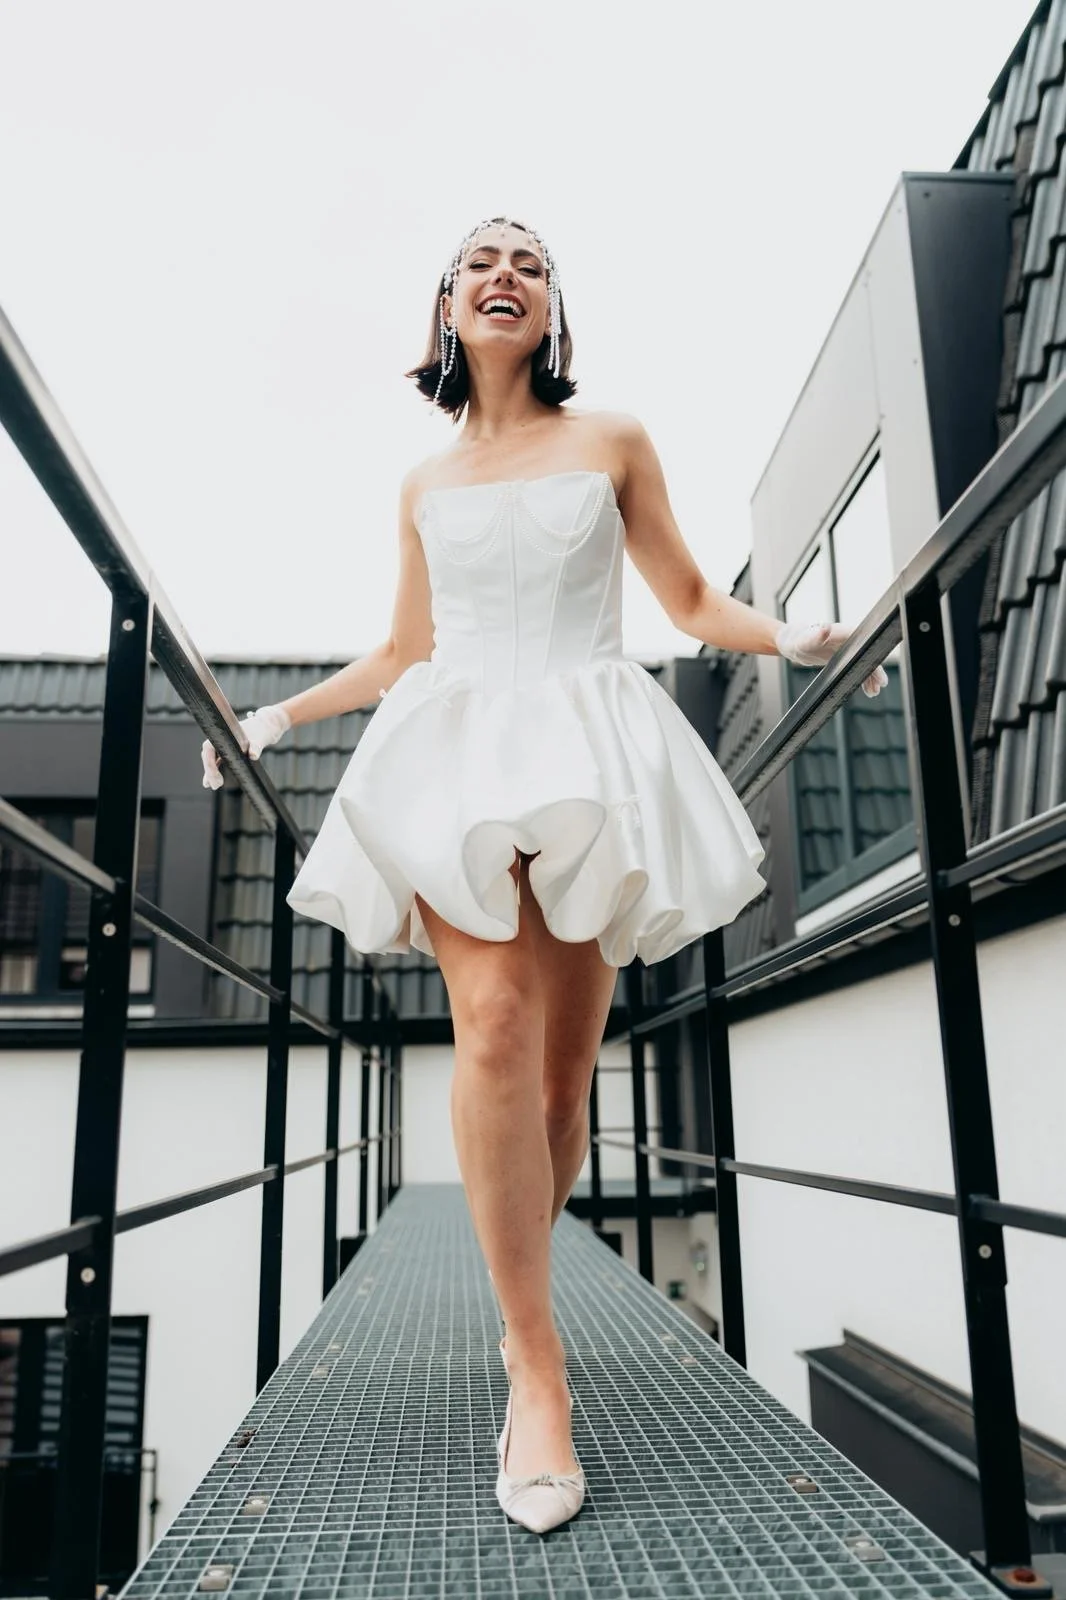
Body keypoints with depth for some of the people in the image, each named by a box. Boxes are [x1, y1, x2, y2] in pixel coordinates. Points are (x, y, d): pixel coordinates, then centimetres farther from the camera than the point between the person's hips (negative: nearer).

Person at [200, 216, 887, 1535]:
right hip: (455, 756, 1)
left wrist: (792, 636, -4)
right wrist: (278, 716, 24)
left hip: (590, 754, 0)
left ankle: (521, 1307, 21)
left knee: (560, 1070, -3)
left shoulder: (612, 442, 13)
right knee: (493, 1023, -22)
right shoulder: (424, 484, 19)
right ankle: (537, 1365, -14)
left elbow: (692, 604, 13)